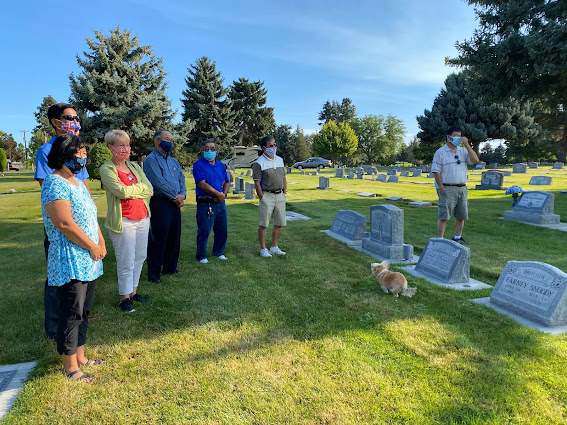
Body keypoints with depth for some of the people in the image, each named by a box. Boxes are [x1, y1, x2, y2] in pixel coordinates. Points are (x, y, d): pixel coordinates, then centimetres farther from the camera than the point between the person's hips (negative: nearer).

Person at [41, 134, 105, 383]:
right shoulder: (55, 183, -14)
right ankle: (71, 368, 15)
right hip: (70, 262, -9)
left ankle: (80, 357, 31)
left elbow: (91, 216, 16)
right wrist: (93, 247, -14)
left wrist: (101, 243, 3)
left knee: (83, 311, 17)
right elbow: (64, 223, -22)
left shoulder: (78, 182, 14)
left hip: (89, 260, 9)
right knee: (72, 314, 1)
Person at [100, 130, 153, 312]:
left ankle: (133, 291, 26)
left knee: (140, 257, 12)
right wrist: (139, 188, -4)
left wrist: (130, 190, -10)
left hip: (143, 217, 6)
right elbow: (122, 191, -20)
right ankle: (124, 298, 14)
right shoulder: (107, 169, -6)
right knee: (126, 262, -1)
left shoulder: (135, 166, 11)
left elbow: (149, 190, 1)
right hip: (123, 221, -6)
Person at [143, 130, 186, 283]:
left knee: (174, 238, 13)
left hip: (176, 204, 8)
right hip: (160, 203, -8)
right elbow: (159, 183, -16)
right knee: (158, 240, -4)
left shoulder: (174, 162, 19)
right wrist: (175, 196, -9)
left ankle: (170, 267, 28)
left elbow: (182, 179, 14)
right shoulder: (151, 160, -7)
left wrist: (183, 195, -6)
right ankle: (154, 274, 6)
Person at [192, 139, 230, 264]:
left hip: (220, 202, 6)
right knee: (204, 231, -2)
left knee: (222, 230, 12)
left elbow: (227, 183, 17)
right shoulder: (198, 165, -5)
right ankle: (201, 256, 12)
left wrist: (224, 194, -4)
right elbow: (202, 184, -14)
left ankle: (218, 252, 28)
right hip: (205, 203, -6)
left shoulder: (221, 166, 15)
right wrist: (218, 194, -12)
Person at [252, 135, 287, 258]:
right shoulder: (259, 163, -8)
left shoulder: (280, 160, 12)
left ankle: (274, 247, 21)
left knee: (279, 223, 9)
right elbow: (257, 183, -10)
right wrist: (262, 199, -12)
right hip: (267, 195, -6)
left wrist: (285, 193, 9)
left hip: (280, 195, 6)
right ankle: (263, 249, 8)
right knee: (264, 224, -2)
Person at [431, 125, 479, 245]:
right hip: (447, 189, -6)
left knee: (461, 215, 12)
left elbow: (475, 160, 0)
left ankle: (457, 238, 25)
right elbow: (436, 171, -8)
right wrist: (441, 188, -14)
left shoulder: (463, 151, 13)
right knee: (444, 216, -7)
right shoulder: (440, 152, -4)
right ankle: (440, 239, -2)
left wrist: (467, 145, -6)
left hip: (462, 188, 6)